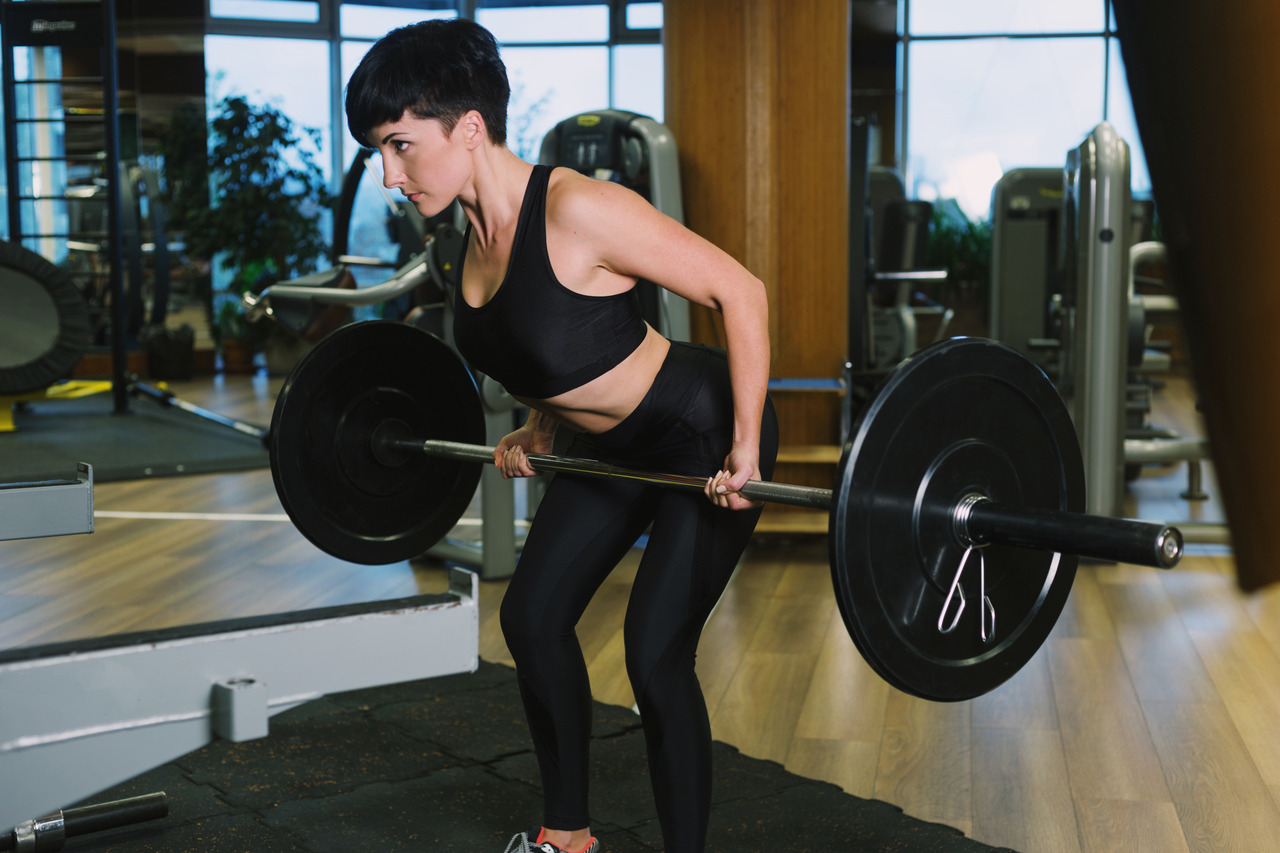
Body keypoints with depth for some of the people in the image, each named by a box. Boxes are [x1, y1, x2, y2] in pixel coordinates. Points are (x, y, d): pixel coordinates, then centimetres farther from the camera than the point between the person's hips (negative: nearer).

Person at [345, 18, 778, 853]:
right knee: (533, 615, 11)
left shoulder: (577, 209, -30)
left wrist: (745, 449, -25)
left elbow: (741, 291, -26)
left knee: (656, 651, -10)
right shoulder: (481, 233, -5)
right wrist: (540, 430, 8)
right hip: (618, 445, 9)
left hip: (705, 437, -9)